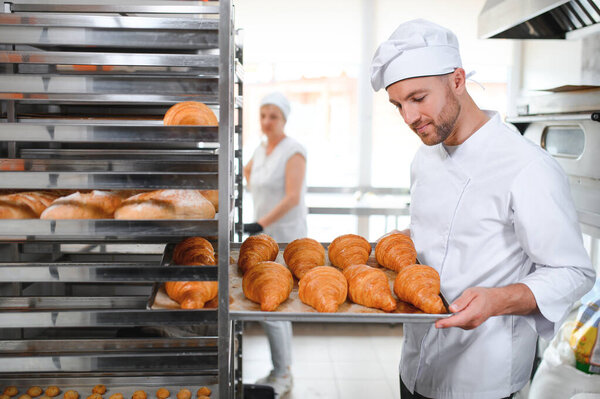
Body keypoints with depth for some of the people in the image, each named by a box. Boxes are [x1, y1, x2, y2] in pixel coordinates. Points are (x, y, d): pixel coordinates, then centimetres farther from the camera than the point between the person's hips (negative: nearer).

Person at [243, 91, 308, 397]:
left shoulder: (294, 151, -14)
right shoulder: (261, 151, 9)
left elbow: (293, 197, -24)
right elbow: (246, 171, 33)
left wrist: (259, 225, -29)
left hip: (285, 237, -8)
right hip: (264, 237, 8)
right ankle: (283, 370, 24)